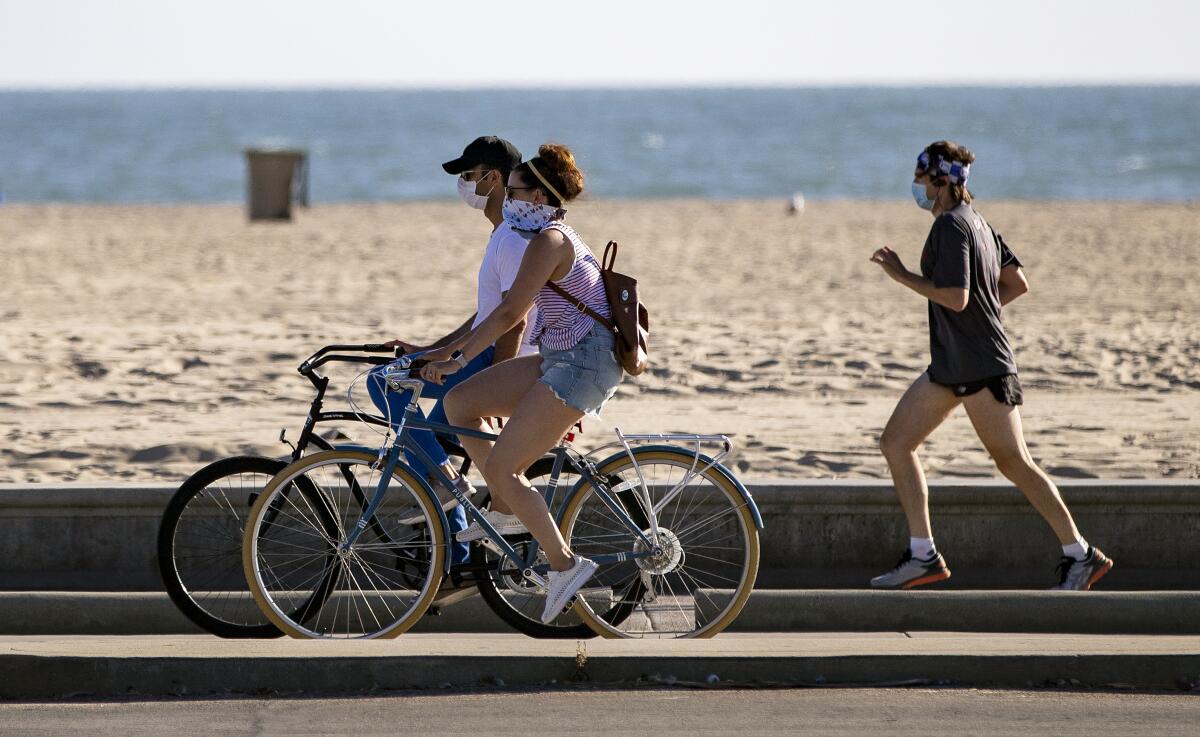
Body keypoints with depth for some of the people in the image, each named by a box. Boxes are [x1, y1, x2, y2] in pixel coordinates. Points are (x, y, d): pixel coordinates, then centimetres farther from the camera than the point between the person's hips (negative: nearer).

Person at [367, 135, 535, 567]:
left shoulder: (514, 238, -15)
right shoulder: (504, 235, 19)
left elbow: (514, 323, -21)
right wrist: (431, 350, 20)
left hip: (505, 363, -10)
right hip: (486, 359, 10)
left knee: (383, 381, -15)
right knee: (429, 442, 16)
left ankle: (444, 481, -13)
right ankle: (457, 561, 18)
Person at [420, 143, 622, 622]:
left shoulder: (550, 240, -14)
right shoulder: (554, 238, 18)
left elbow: (511, 311, -23)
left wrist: (457, 360, -24)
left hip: (582, 363, -10)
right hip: (561, 359, 10)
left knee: (499, 467, -11)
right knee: (459, 402, 5)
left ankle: (564, 564, -5)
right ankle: (506, 511, 10)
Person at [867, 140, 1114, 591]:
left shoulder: (951, 226, -15)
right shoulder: (976, 222, 14)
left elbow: (955, 297, -24)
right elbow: (1017, 284, 17)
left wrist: (901, 275, -16)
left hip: (981, 367, -10)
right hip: (949, 367, 10)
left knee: (1013, 463, -4)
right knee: (895, 443, 6)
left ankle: (1081, 556, 4)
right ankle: (922, 556, 7)